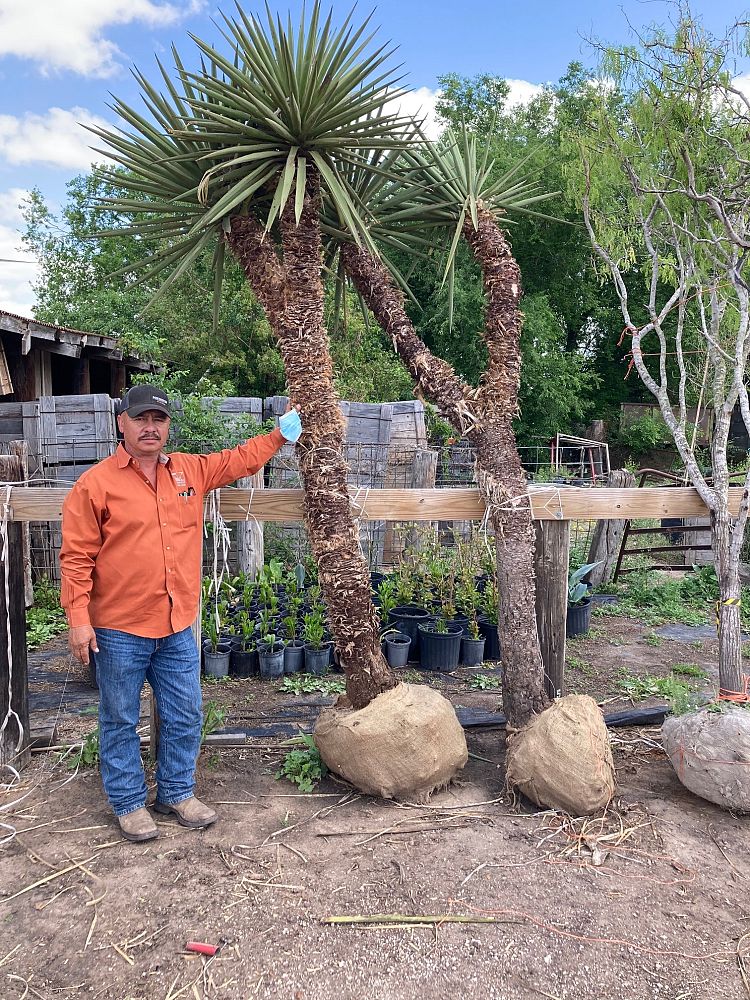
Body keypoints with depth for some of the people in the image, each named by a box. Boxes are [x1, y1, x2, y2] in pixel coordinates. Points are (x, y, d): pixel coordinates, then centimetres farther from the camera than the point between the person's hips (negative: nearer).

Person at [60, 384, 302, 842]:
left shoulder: (190, 470, 6)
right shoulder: (96, 484, -8)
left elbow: (240, 460, 21)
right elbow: (77, 556, -9)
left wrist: (280, 435, 16)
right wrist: (78, 619, -13)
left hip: (178, 626, 5)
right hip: (119, 631, -4)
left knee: (185, 717, 13)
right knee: (121, 721, 10)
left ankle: (178, 792, 33)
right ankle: (129, 803, 28)